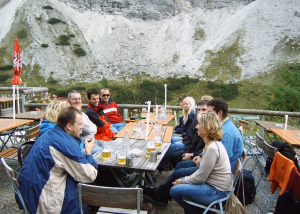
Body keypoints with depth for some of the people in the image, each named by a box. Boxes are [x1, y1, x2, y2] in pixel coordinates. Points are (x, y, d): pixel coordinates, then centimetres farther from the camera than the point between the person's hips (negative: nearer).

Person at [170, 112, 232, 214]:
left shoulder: (212, 148, -26)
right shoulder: (213, 143, 5)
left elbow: (200, 177, -20)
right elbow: (203, 170, 12)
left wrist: (183, 181, -5)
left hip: (217, 192, -10)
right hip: (212, 184, 10)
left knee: (175, 191, -10)